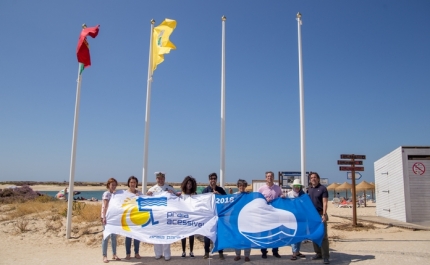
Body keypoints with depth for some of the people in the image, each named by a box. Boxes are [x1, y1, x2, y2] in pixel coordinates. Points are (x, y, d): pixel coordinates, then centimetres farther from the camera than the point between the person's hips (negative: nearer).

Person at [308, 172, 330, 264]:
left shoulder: (323, 188, -6)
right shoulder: (309, 189, 12)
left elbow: (324, 203, -12)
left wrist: (324, 214, -21)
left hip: (320, 214, -6)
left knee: (323, 235, -6)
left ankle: (326, 256, -2)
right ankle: (318, 253, 20)